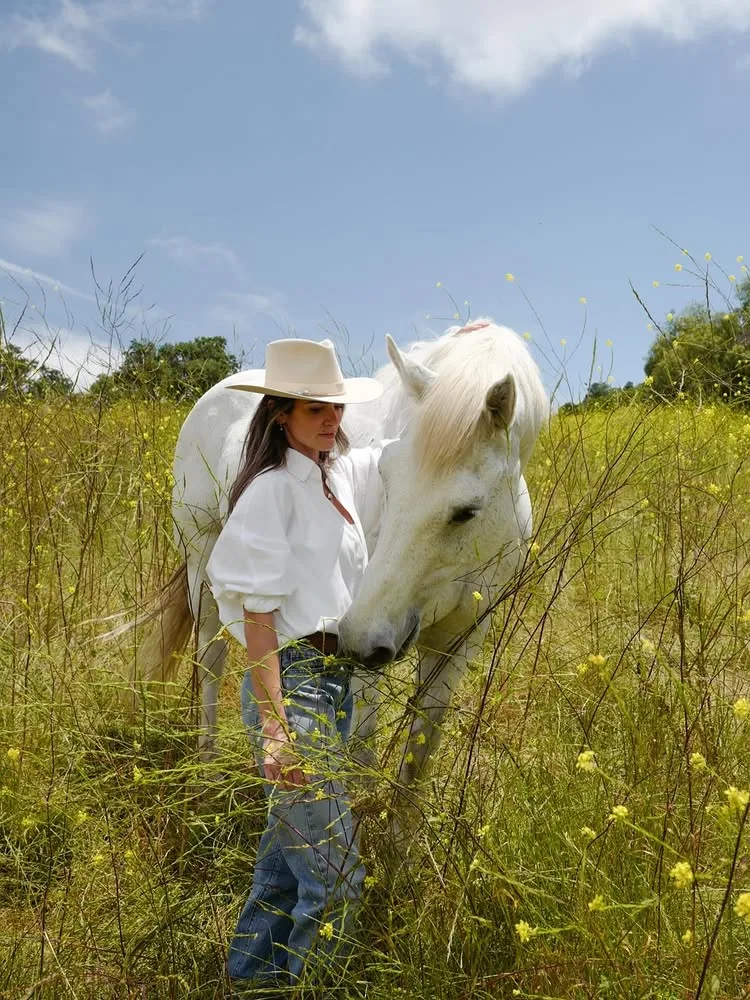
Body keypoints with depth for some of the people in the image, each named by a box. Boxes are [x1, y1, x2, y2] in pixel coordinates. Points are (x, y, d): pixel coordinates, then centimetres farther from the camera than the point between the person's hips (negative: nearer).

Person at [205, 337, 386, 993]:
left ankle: (251, 978, 37)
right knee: (336, 877, 0)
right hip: (294, 683, -8)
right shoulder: (273, 489, -15)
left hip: (335, 678, 8)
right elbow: (257, 615, -17)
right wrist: (276, 729, -21)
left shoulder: (342, 474, 8)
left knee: (289, 859, 20)